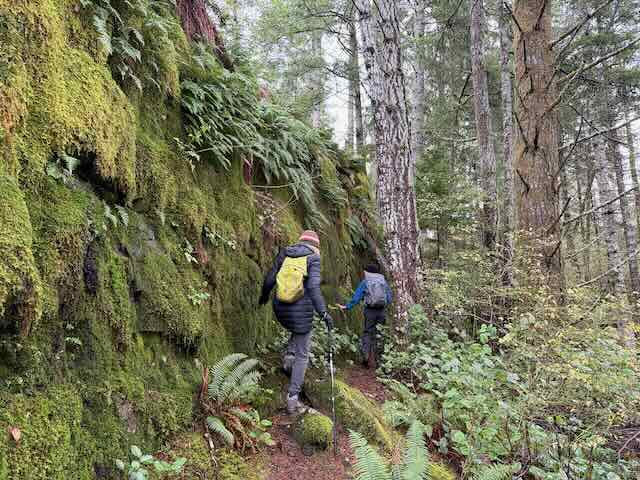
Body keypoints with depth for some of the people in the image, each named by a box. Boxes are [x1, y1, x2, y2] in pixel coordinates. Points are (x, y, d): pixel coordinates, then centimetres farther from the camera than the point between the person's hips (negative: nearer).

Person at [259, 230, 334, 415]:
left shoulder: (284, 253, 6)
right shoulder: (313, 258, -6)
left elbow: (269, 279, 7)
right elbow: (313, 287, -19)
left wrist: (264, 295, 26)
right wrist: (323, 312, -20)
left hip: (280, 309, 5)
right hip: (301, 310, -4)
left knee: (299, 330, 38)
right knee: (302, 355, 9)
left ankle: (289, 355, 15)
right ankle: (293, 399, 7)